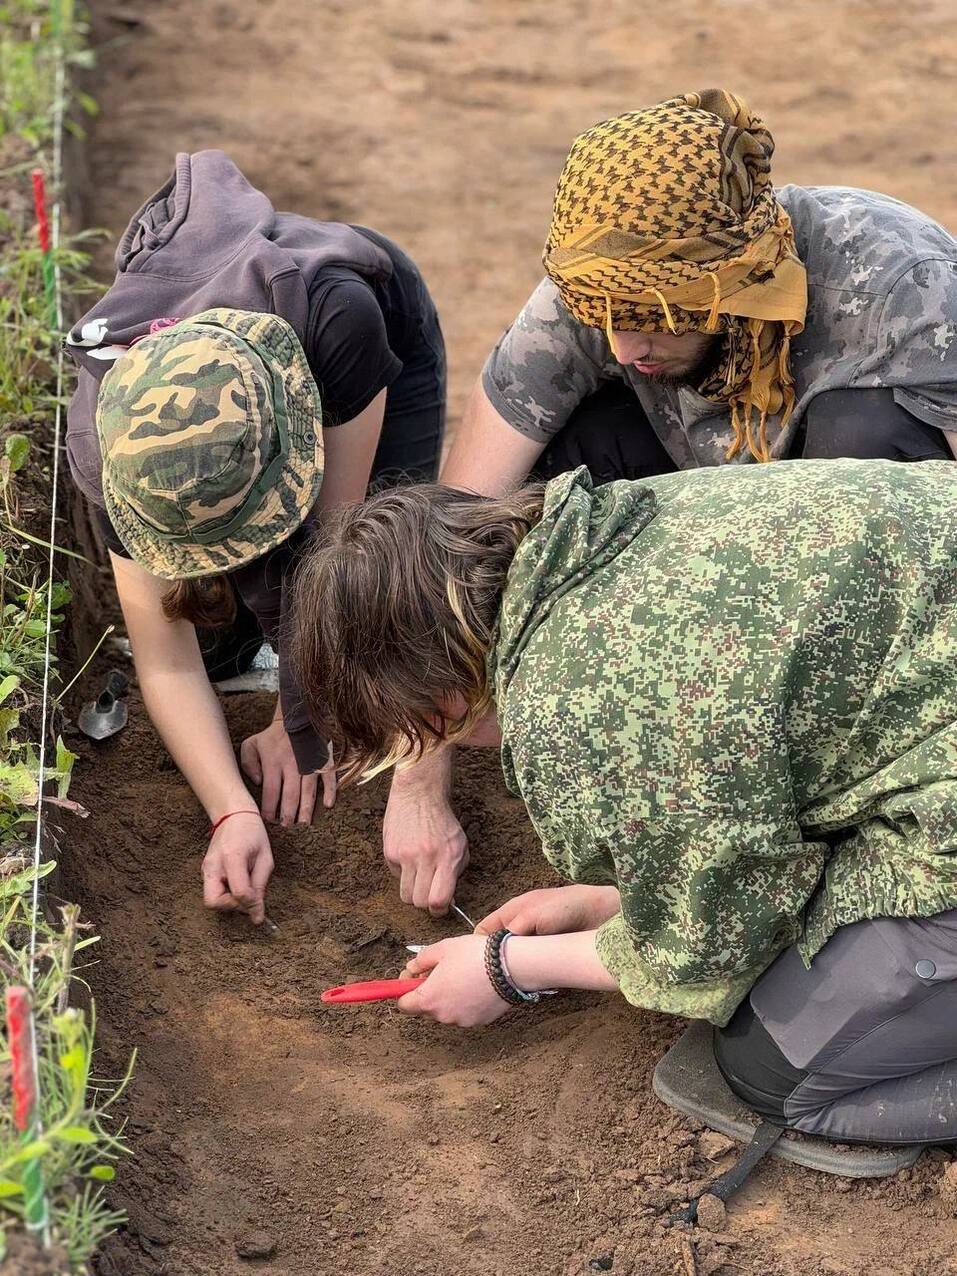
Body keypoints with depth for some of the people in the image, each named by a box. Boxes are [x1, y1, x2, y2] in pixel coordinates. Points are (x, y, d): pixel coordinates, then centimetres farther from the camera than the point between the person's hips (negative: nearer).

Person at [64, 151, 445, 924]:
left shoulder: (338, 322, -46)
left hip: (388, 342, -1)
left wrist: (300, 723, -27)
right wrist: (232, 815, -42)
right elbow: (165, 660, -30)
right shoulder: (108, 441, -37)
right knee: (209, 640, -9)